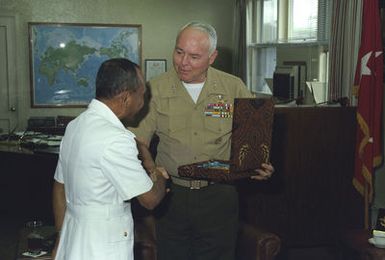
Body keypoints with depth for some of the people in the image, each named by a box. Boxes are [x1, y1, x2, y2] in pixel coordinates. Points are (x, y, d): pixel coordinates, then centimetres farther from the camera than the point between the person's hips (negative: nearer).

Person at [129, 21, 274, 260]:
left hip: (219, 196, 0)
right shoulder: (156, 88, 0)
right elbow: (139, 139, -3)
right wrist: (151, 169, -21)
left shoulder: (234, 88, 0)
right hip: (172, 195, 0)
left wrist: (261, 167, -11)